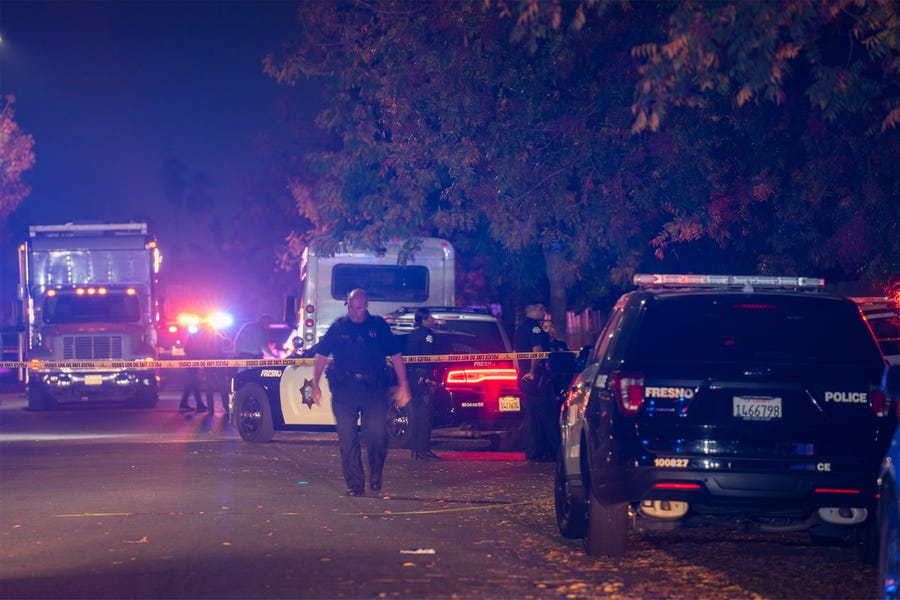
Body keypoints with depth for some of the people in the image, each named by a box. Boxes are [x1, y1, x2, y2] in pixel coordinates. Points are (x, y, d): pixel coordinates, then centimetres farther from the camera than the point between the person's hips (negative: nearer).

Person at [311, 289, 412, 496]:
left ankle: (376, 475, 12)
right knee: (347, 439, -1)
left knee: (376, 434, -13)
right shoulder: (338, 327, 9)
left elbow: (396, 356, 11)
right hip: (343, 391, 1)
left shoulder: (378, 326, 8)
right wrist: (315, 385, 6)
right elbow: (321, 356, 13)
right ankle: (355, 485, 6)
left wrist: (403, 385, 4)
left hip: (374, 391, -1)